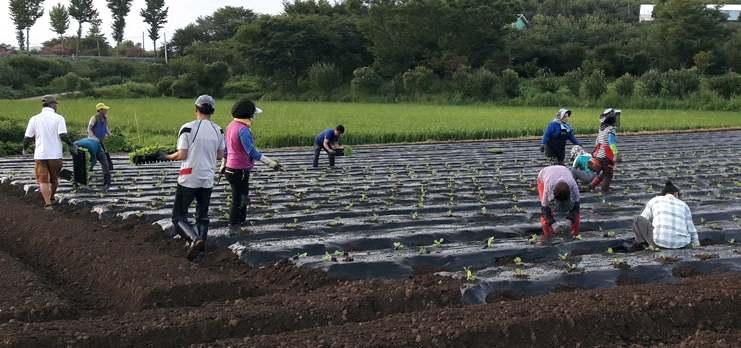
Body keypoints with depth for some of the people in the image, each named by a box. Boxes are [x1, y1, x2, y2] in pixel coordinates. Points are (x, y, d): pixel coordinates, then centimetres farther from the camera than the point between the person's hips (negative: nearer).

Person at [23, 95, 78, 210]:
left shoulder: (34, 119, 1)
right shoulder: (58, 118, -6)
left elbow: (27, 138, 2)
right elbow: (63, 135, -17)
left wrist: (24, 147, 21)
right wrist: (72, 144, -1)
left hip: (40, 155, 0)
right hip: (55, 155, 0)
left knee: (43, 180, 4)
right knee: (54, 178, 19)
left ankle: (47, 203, -6)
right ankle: (52, 198, 36)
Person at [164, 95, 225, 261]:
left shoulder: (188, 128, -11)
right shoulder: (218, 130, 2)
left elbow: (182, 155, -12)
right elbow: (220, 155, 9)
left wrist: (167, 157, 6)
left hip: (189, 179, -4)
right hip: (207, 180, 4)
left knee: (178, 216, 3)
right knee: (202, 215, 19)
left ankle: (194, 239, -18)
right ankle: (201, 242, 14)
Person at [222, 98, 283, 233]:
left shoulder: (231, 125, 5)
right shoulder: (243, 129, -23)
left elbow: (226, 147, 16)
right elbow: (252, 152, -30)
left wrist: (223, 165, 28)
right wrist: (272, 163, -31)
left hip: (230, 168, 9)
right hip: (239, 171, -9)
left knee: (243, 198, 22)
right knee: (238, 200, 5)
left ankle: (241, 221, 33)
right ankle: (234, 226, 16)